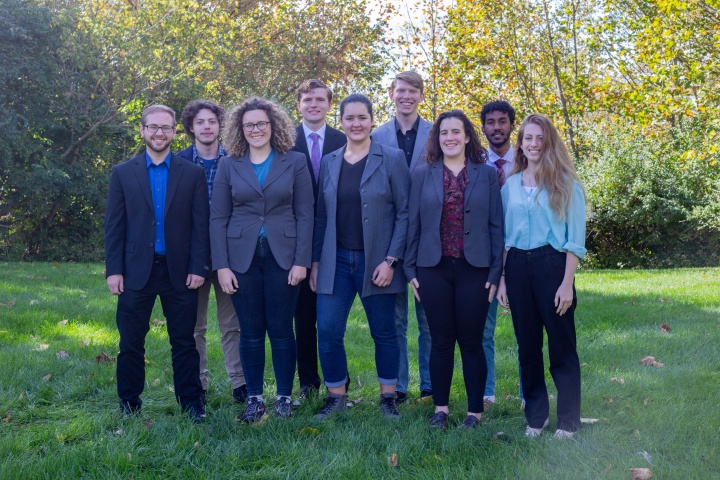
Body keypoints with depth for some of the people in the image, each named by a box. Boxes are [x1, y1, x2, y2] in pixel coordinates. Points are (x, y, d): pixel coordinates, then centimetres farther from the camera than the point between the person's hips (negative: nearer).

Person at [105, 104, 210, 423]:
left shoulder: (193, 174, 4)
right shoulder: (123, 173, 5)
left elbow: (200, 226, 1)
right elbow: (114, 226, 3)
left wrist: (198, 268, -6)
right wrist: (114, 270, -4)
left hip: (179, 272, 0)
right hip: (136, 271, 1)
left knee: (184, 342, 6)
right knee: (131, 343, 7)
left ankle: (191, 403, 16)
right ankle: (129, 405, 21)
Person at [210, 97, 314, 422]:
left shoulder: (294, 162, 3)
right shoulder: (229, 165, 6)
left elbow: (304, 214, 1)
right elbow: (218, 218, 4)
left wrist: (301, 260, -7)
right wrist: (221, 265, -4)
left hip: (283, 256, -1)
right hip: (242, 257, 1)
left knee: (281, 330, 3)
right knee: (251, 332, 5)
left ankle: (285, 397, 16)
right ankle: (254, 398, 17)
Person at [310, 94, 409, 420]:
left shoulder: (391, 159, -3)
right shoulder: (329, 162, 9)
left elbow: (404, 213, -5)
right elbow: (321, 216, 11)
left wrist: (391, 260, -12)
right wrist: (315, 261, 7)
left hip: (376, 262, -3)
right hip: (336, 261, 3)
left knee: (384, 332, 7)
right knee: (328, 330, -1)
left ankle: (388, 397, 23)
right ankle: (336, 395, 17)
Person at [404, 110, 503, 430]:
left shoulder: (487, 174, 4)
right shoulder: (423, 175, 5)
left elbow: (495, 225, 3)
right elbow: (414, 223, 6)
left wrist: (495, 272, -2)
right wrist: (410, 269, 2)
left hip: (474, 270, -1)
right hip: (434, 269, 1)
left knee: (471, 343, 4)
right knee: (441, 341, 7)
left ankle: (475, 412, 16)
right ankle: (440, 408, 21)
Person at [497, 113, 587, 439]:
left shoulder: (565, 183, -1)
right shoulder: (510, 184, 9)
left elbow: (575, 238, -4)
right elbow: (504, 236, 12)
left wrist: (567, 282, -11)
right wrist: (501, 279, 7)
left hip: (552, 265, -4)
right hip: (518, 268, 4)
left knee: (561, 346, 2)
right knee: (527, 346, 10)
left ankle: (568, 421, 12)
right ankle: (535, 416, 22)